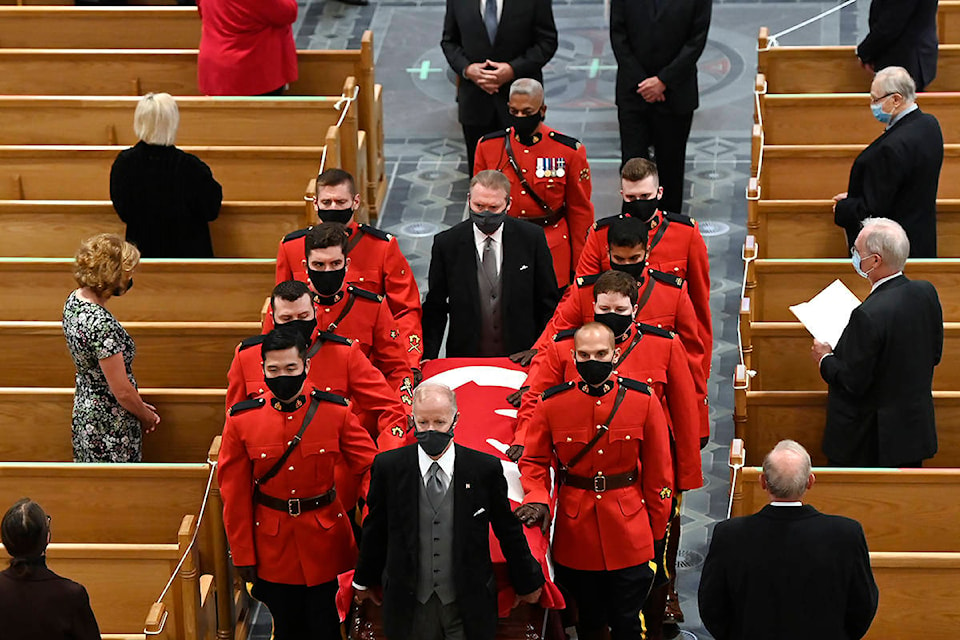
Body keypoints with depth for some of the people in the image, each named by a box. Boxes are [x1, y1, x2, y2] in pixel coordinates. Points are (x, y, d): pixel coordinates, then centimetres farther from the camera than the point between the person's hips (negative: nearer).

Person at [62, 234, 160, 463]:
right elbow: (122, 391, -22)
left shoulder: (74, 300, 0)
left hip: (84, 410, 9)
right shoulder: (101, 324, -29)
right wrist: (147, 416, -2)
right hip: (111, 427, -9)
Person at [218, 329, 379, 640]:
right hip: (273, 545, 0)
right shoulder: (242, 420, -7)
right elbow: (234, 493, -2)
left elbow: (370, 466, -6)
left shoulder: (336, 411, -8)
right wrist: (242, 554, -1)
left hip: (324, 542, 0)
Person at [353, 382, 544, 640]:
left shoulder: (486, 468, -6)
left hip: (468, 607, 0)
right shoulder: (388, 467, -3)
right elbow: (375, 529, 8)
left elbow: (509, 532, 4)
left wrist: (527, 583, 13)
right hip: (409, 606, 1)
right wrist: (365, 580, 17)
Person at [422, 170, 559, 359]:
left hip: (522, 359, 0)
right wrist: (427, 360, -6)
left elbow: (548, 304, 6)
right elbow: (435, 309, 4)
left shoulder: (531, 238, 0)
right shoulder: (446, 244, -1)